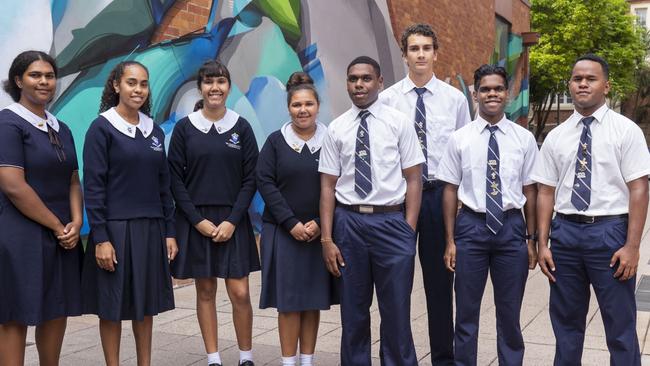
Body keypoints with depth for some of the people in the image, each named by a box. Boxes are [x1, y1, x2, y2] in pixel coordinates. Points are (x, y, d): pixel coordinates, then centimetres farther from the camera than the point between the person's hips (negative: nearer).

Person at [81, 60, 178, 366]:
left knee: (147, 304, 11)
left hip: (151, 230, 5)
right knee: (112, 306, 4)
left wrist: (169, 231, 8)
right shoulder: (102, 128, -5)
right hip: (115, 229, -5)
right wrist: (100, 238, -15)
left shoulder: (154, 131, 10)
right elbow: (93, 186, -10)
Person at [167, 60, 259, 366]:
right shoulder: (184, 128, 1)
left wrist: (232, 220, -9)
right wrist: (198, 220, -9)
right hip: (195, 221, 0)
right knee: (205, 291, 6)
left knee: (239, 292, -3)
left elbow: (250, 179, 0)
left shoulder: (241, 127, 3)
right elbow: (175, 179, -1)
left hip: (232, 220, 0)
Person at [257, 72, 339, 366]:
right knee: (288, 300, 1)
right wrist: (291, 223, -12)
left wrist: (320, 223, -10)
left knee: (313, 300, 7)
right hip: (284, 232, -1)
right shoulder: (275, 141, 1)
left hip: (319, 232, 1)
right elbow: (265, 183, -4)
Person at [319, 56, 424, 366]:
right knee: (353, 311, 14)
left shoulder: (399, 122, 0)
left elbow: (413, 180, -1)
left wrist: (408, 230, -8)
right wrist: (327, 239, -2)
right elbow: (328, 186, 4)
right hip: (348, 222, 2)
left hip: (391, 221, -2)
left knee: (396, 311, 6)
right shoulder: (336, 128, 5)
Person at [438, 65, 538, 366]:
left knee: (509, 312, 13)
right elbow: (450, 190, 0)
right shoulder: (459, 138, -1)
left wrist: (531, 238, 4)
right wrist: (450, 241, -1)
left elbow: (530, 191, 4)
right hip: (471, 226, 0)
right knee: (466, 311, 10)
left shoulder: (524, 138, 1)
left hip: (511, 227, 1)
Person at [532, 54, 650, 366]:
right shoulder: (556, 136, 8)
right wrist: (543, 243, 1)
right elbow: (546, 192, 7)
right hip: (565, 231, 3)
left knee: (620, 326, 6)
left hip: (610, 231, -3)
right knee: (566, 322, 15)